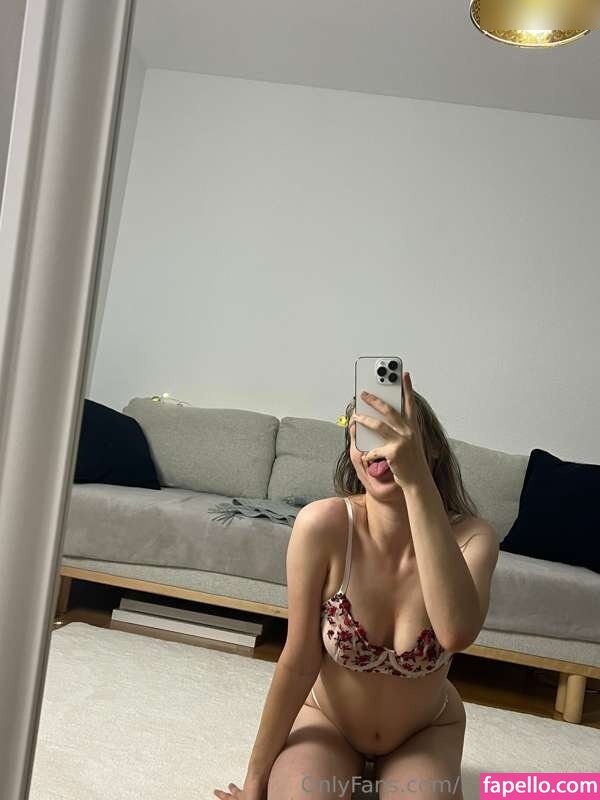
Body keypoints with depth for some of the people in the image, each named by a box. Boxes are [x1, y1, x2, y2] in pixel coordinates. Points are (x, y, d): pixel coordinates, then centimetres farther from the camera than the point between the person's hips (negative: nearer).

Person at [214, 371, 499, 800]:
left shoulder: (472, 536, -25)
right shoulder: (322, 524, -29)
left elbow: (457, 632, -46)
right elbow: (299, 662, -20)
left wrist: (417, 481, -51)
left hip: (424, 732, 1)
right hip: (325, 720, 0)